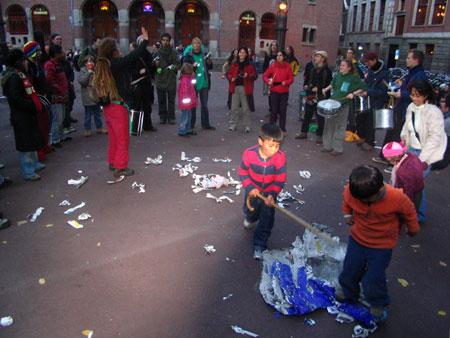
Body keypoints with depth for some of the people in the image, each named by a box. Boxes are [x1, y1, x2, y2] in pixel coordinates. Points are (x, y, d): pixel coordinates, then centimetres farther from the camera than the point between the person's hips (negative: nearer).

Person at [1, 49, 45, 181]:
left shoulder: (19, 74, 15)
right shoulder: (14, 76, -17)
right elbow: (15, 98, -23)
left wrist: (36, 104, 6)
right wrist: (33, 106, -19)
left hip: (27, 114, 10)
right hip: (21, 117, -10)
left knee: (32, 139, 21)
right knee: (25, 144, -3)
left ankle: (34, 164, 37)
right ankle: (28, 172, 6)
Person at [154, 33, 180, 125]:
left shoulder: (173, 52, 5)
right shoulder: (157, 52, 7)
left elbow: (178, 64, 5)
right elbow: (153, 65, 10)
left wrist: (174, 67, -17)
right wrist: (156, 64, -12)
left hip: (171, 79, -1)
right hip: (160, 80, 1)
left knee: (171, 100, 3)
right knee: (161, 100, 5)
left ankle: (171, 117, 11)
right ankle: (162, 117, 15)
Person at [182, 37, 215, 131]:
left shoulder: (204, 54, 9)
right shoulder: (188, 56, -3)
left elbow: (209, 68, 18)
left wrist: (209, 63, -2)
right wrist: (192, 66, -22)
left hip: (204, 83, 4)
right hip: (193, 83, -4)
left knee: (204, 105, 10)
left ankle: (205, 124, 18)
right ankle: (191, 125, 13)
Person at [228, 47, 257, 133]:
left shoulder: (250, 65, 2)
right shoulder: (234, 65, 10)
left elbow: (254, 76, 0)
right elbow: (229, 74, 15)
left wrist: (248, 76, -18)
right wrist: (231, 78, -6)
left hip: (245, 88, -3)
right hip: (235, 87, 3)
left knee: (246, 108, 0)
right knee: (234, 107, 7)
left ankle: (247, 126, 9)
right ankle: (233, 124, 16)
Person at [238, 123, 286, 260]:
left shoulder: (280, 157, -29)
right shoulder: (249, 153, -28)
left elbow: (280, 180, -20)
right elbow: (242, 172, -12)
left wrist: (272, 194, -32)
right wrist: (249, 187, -22)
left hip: (269, 192, -1)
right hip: (253, 190, 1)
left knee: (267, 219, -1)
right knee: (250, 212, 24)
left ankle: (259, 245, 14)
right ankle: (250, 218, 62)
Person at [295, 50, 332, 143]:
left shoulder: (327, 70, -7)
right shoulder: (312, 68, 10)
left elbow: (329, 85, -9)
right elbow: (307, 78, 21)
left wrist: (318, 88, -16)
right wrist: (305, 86, 2)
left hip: (321, 98, -5)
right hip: (310, 96, 5)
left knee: (320, 117, 2)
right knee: (307, 115, 12)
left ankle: (319, 135, 12)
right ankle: (304, 132, 24)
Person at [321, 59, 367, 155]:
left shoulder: (354, 78, -6)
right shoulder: (338, 75, 9)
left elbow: (363, 88, -4)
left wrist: (353, 93, -15)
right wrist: (326, 89, 12)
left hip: (343, 105, -5)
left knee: (340, 127, -1)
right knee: (329, 125, 9)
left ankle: (338, 149, 8)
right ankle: (328, 146, 21)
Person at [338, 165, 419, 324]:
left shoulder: (397, 198, -31)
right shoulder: (350, 191, -26)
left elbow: (408, 212, -7)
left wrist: (412, 228, 7)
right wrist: (347, 213, -5)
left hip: (382, 244, -3)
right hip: (357, 238, 3)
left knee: (374, 278, 3)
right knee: (350, 269, 17)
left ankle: (378, 305, 34)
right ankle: (348, 292, 47)